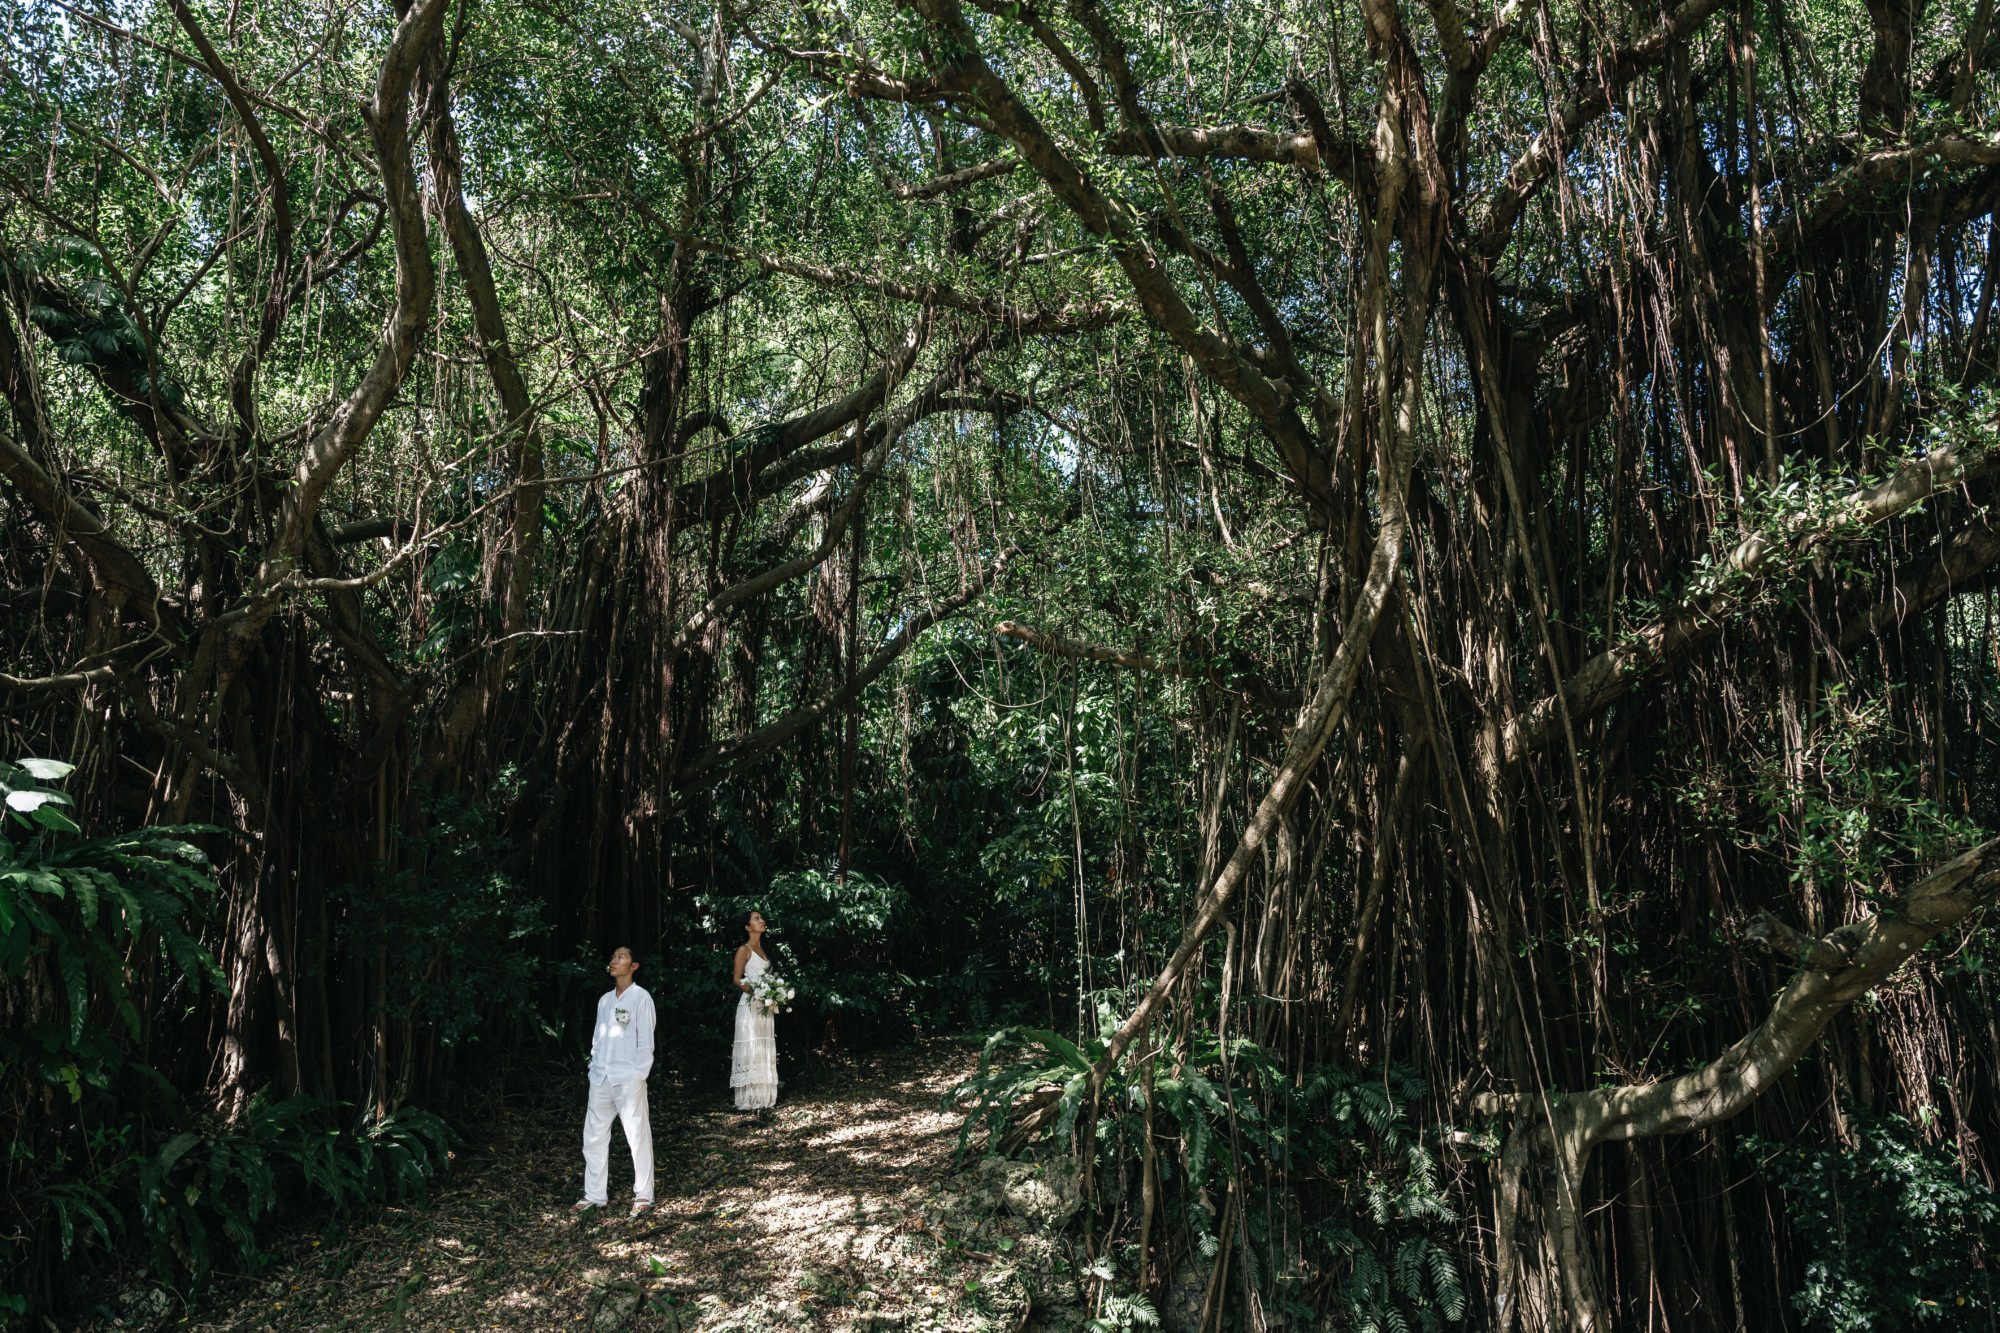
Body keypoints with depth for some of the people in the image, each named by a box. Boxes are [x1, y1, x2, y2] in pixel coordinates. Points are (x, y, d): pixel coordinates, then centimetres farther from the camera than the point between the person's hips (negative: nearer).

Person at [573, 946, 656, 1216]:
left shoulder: (640, 998, -4)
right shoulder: (605, 1000, 14)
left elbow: (645, 1041, -7)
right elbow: (597, 1039, 16)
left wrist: (639, 1075, -12)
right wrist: (594, 1069, 8)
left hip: (629, 1080, -6)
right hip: (601, 1080, 7)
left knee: (638, 1137, -1)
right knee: (593, 1137, 10)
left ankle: (643, 1196, 7)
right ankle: (594, 1195, 21)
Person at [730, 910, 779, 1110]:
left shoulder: (763, 950, 16)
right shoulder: (744, 950, -5)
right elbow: (737, 980, -9)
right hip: (750, 1005, -7)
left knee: (765, 1051, 7)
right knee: (751, 1049, -8)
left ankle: (764, 1097, 10)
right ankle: (749, 1099, -6)